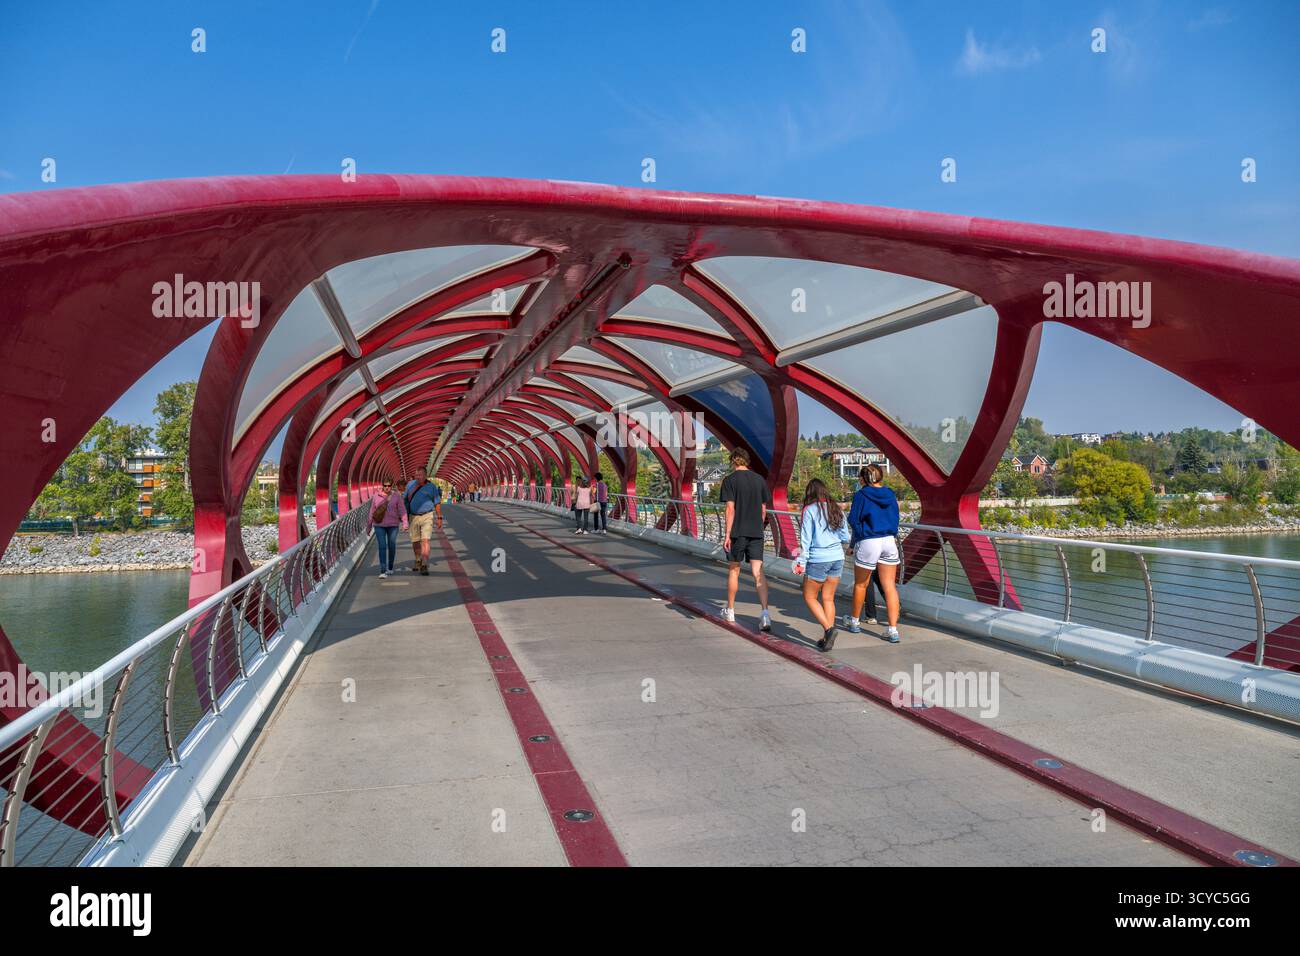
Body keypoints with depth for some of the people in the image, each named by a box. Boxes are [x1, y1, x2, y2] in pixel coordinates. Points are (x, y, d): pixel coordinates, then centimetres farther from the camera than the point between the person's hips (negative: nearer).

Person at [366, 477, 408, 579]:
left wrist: (404, 523, -18)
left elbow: (402, 511, -6)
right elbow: (372, 512, 9)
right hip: (379, 525, 0)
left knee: (392, 546, 9)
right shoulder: (376, 497, 3)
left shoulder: (396, 497, -1)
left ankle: (390, 567, 30)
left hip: (392, 525, 0)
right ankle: (383, 571, -14)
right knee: (382, 547, -10)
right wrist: (368, 526, 13)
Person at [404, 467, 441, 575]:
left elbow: (437, 503, 4)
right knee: (415, 542, 10)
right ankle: (418, 561, 33)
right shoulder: (410, 484, 6)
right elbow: (406, 500, 14)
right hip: (414, 517, 4)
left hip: (427, 516, -4)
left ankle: (424, 566, -17)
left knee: (425, 540, -14)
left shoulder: (432, 486, -3)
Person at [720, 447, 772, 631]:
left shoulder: (730, 480, -5)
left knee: (733, 570, 12)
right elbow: (763, 509, 10)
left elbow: (730, 508, -12)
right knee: (758, 573, -1)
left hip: (737, 532, -3)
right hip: (756, 533, 3)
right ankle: (765, 612, -15)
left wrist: (727, 534, -10)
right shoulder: (759, 480, 7)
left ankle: (730, 610, 26)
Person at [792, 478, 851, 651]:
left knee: (809, 597, 8)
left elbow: (806, 540, -9)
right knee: (828, 598, 12)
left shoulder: (809, 510, -7)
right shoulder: (837, 509, 8)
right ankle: (827, 639, 11)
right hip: (837, 558, 5)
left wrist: (801, 562, -4)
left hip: (818, 560, -5)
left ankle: (828, 628, -9)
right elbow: (845, 538, 9)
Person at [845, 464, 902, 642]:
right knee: (890, 587, 3)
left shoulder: (861, 495, -9)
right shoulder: (890, 495, 5)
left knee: (860, 584, 14)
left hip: (868, 542, -4)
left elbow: (853, 519, -7)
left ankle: (854, 622, 30)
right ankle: (893, 630, -2)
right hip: (889, 541, 4)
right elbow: (895, 519, 10)